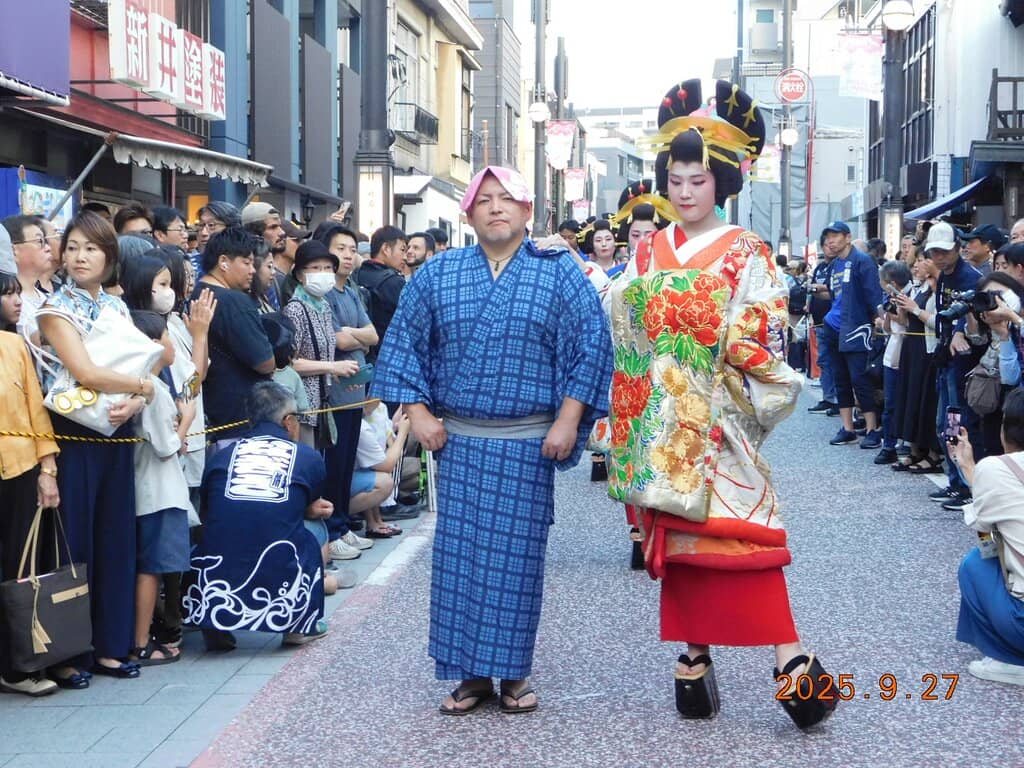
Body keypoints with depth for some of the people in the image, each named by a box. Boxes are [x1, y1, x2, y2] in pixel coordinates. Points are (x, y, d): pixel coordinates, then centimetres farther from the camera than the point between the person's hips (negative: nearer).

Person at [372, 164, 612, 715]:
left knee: (517, 556, 1)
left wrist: (568, 421, -9)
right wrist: (417, 412, 0)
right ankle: (470, 674, 11)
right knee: (458, 553, 1)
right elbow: (403, 343, 9)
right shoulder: (438, 274, 7)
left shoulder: (560, 273, 1)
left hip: (529, 444, -2)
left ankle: (513, 673, 12)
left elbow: (589, 347, -3)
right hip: (457, 441, 2)